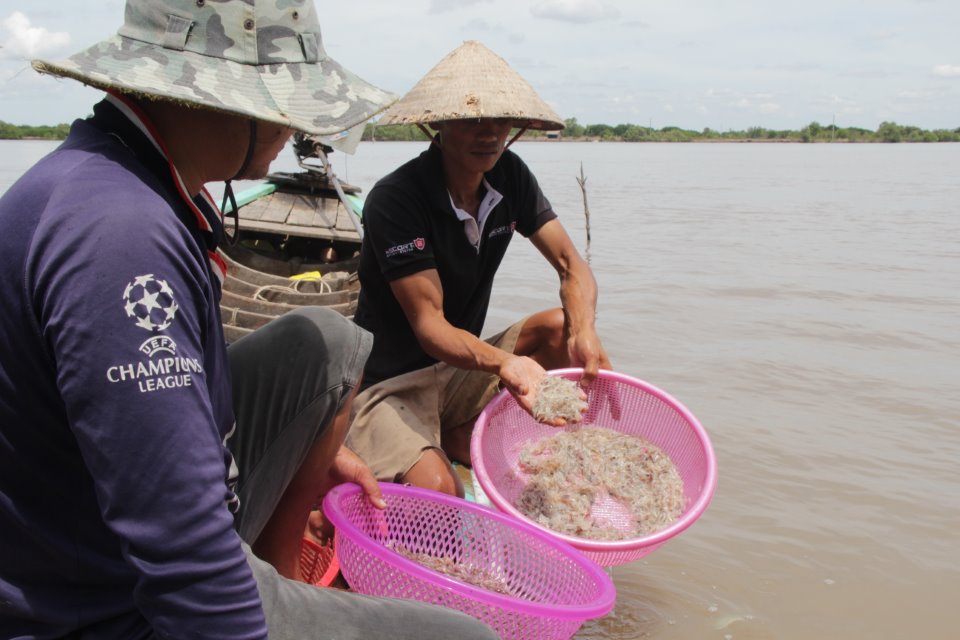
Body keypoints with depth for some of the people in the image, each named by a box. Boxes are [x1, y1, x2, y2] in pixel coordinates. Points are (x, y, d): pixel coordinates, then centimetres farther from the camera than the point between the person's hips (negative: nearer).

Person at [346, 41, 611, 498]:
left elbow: (571, 265, -7)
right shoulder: (393, 199, -22)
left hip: (461, 367, 7)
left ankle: (462, 438, -9)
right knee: (437, 491, -32)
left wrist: (584, 334, -30)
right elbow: (428, 325, -26)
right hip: (391, 383, -6)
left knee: (563, 327, -17)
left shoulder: (509, 176, -2)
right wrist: (503, 363, -46)